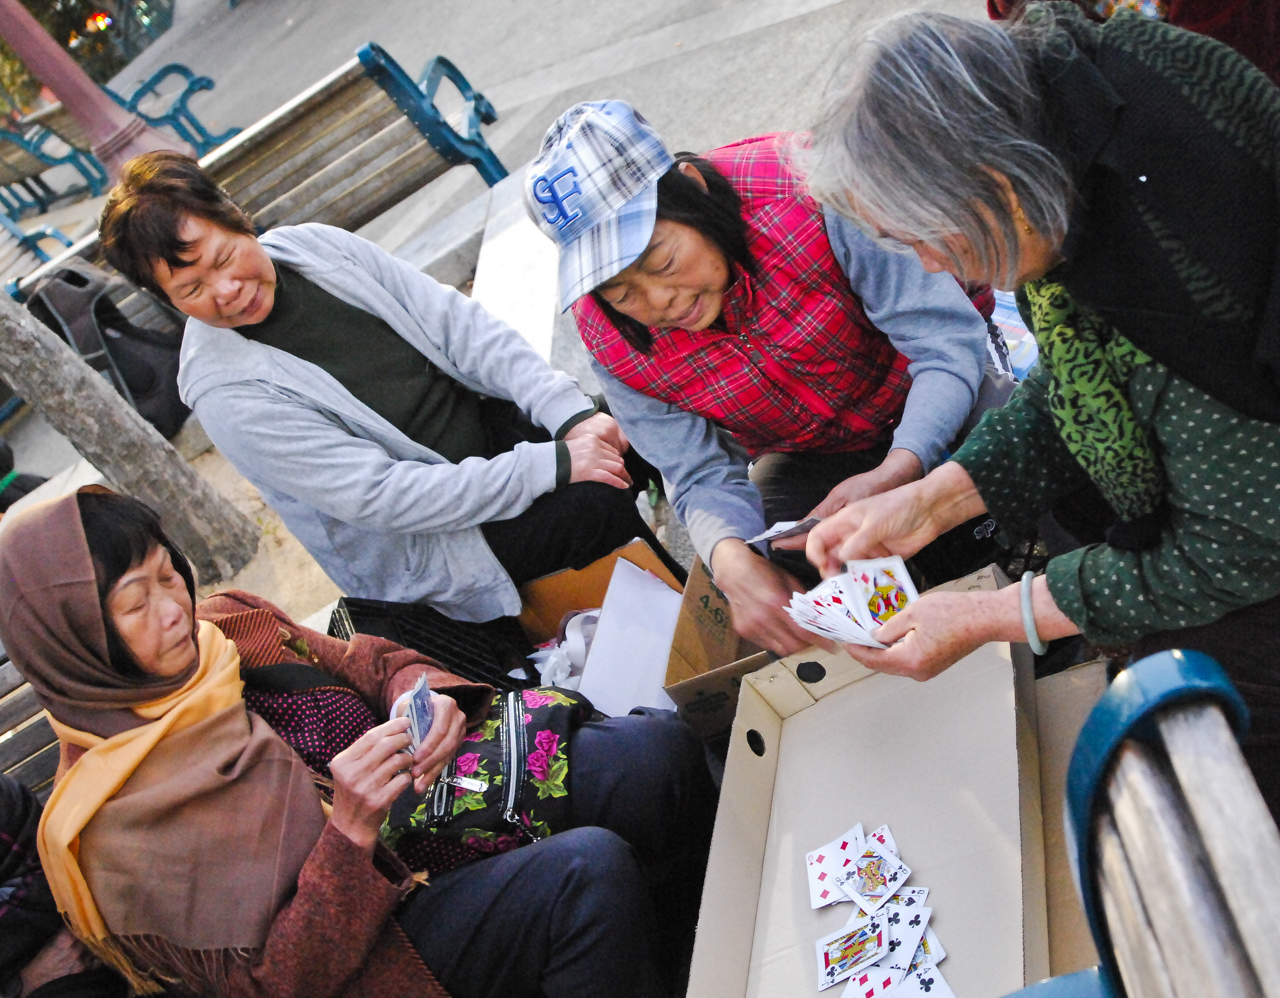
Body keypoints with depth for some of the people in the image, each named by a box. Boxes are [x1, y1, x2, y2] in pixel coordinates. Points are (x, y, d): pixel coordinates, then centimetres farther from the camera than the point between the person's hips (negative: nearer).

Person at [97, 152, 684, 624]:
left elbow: (458, 324, -4)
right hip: (430, 535, -6)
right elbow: (381, 496, -24)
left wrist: (571, 413, -16)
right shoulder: (228, 395, -20)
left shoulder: (316, 246, -4)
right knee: (612, 499, -24)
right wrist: (551, 465, -27)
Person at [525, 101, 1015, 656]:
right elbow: (704, 479, -15)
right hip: (809, 458, 2)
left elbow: (948, 339, -27)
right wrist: (731, 558, -39)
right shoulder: (610, 336, -18)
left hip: (932, 409, -1)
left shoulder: (804, 189, -30)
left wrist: (898, 470, -44)